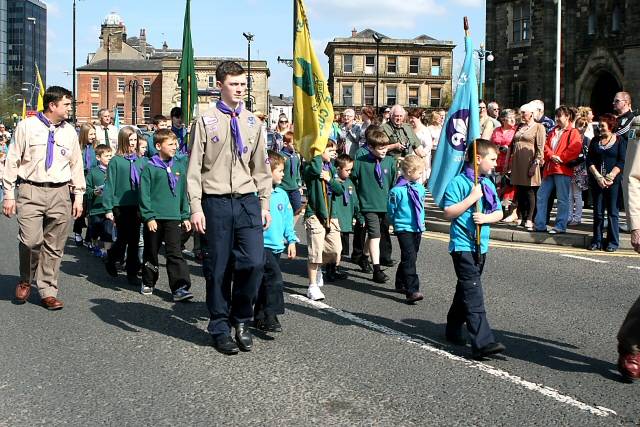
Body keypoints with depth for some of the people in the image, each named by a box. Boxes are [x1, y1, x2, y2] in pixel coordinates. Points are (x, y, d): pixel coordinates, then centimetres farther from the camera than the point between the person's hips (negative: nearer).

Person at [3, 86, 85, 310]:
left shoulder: (69, 132, 10)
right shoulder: (27, 126, 1)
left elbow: (76, 165, 15)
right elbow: (13, 161, 2)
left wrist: (78, 195, 12)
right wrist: (9, 194, -1)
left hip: (59, 193, 3)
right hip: (31, 191, -3)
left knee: (54, 247, 5)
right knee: (31, 241, -16)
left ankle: (48, 292, 17)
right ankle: (26, 280, 13)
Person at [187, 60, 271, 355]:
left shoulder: (253, 123, 12)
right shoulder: (206, 121, 1)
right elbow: (194, 167, -1)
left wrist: (264, 204, 10)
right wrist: (196, 207, -8)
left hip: (248, 200, 3)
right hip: (216, 201, -3)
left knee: (254, 262, -7)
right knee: (218, 267, 4)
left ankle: (241, 319, 16)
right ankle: (220, 327, 19)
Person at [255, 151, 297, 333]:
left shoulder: (282, 194, 11)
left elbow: (288, 219, 17)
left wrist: (291, 240, 15)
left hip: (277, 246, 8)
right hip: (262, 244, -8)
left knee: (265, 283, 15)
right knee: (274, 278, -18)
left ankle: (260, 317, 25)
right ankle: (270, 317, -12)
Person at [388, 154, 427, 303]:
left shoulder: (420, 188, 4)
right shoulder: (397, 190, -16)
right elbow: (391, 210, -5)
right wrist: (397, 222, 5)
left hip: (418, 228, 7)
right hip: (404, 229, -7)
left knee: (410, 258, 16)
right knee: (409, 257, -14)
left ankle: (401, 284, 32)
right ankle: (412, 290, -16)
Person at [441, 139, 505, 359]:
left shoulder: (488, 184, 12)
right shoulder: (458, 183, -11)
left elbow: (499, 213, 12)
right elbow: (448, 213, -17)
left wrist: (485, 218, -9)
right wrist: (472, 198, -20)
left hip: (481, 245, 8)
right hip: (463, 245, -8)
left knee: (466, 289, 18)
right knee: (473, 293, -12)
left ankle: (453, 329, 34)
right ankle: (483, 343, -17)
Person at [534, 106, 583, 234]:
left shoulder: (573, 132, -1)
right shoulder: (553, 132, 21)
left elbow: (574, 149, -12)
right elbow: (546, 146, 12)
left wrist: (561, 159, -14)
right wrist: (551, 156, -7)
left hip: (563, 169, -7)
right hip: (549, 169, 7)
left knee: (562, 199, -3)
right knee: (541, 196, 6)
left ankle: (560, 226, 1)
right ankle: (539, 225, 10)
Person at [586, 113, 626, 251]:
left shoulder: (620, 140, 3)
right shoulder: (595, 141, 13)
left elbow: (622, 162, -4)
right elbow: (589, 161, 5)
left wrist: (610, 177, -14)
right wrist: (598, 177, -9)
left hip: (613, 182, -3)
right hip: (596, 181, 3)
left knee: (612, 212, 1)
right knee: (597, 212, 5)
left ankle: (613, 242, 6)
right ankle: (596, 241, 10)